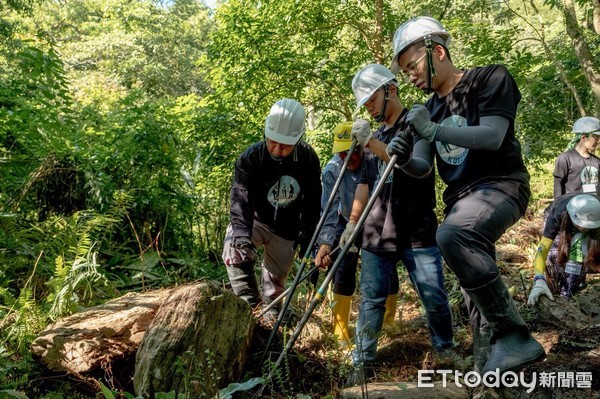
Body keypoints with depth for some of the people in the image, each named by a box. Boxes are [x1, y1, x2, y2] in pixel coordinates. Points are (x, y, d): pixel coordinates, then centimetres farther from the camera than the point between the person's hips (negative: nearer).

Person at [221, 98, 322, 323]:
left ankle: (271, 315, 36)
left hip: (286, 229, 2)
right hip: (254, 219, -2)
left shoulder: (308, 159, -16)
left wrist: (307, 237, -7)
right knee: (235, 250, -30)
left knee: (276, 278, 10)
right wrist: (241, 233, -47)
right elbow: (240, 198, -33)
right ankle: (250, 305, -21)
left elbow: (312, 201, -5)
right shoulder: (250, 158, -25)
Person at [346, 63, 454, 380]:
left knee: (435, 299, 1)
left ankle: (446, 352, 22)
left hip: (418, 232, -5)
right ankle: (362, 362, 12)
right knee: (371, 300, 4)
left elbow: (417, 165, -18)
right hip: (377, 233, 5)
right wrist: (352, 222, 19)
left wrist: (372, 143, -25)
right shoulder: (375, 134, 17)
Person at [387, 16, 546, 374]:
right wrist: (402, 157, -15)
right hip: (460, 198, 8)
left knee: (452, 235, -35)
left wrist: (434, 130, -30)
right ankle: (489, 366, 22)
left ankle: (514, 335, -26)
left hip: (501, 185, -8)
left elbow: (492, 137, -20)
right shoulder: (428, 109, 13)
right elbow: (423, 166, 7)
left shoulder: (491, 79, -6)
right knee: (474, 280, 9)